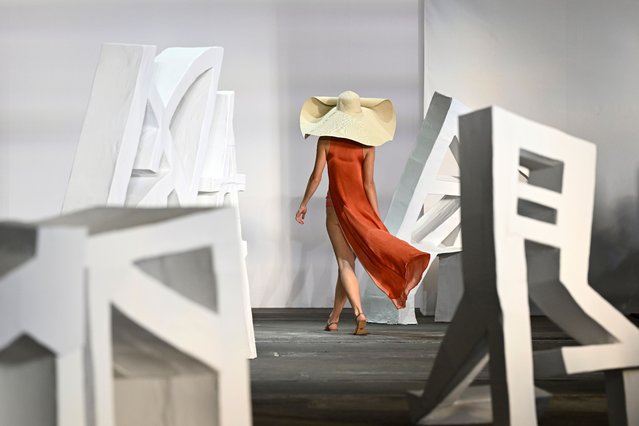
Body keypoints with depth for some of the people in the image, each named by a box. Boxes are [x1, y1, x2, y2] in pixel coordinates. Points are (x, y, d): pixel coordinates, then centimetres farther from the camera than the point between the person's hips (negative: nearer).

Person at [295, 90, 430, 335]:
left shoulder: (326, 140, -6)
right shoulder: (366, 144, -4)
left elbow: (316, 176, -6)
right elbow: (368, 183, -6)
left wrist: (304, 203, 7)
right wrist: (377, 218, -4)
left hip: (336, 205, -2)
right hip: (360, 204, 2)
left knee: (345, 262, -4)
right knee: (346, 262, 14)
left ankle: (359, 313, -24)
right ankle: (334, 317, 24)